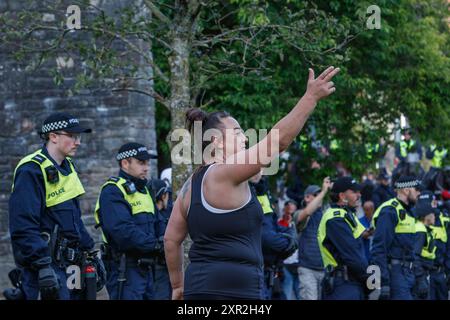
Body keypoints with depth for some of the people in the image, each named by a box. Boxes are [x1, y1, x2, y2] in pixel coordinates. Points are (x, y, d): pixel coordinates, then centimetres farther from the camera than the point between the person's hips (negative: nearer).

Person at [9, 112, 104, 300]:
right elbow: (24, 227, -21)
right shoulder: (31, 171, -14)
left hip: (70, 262, 9)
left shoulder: (68, 167, 16)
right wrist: (43, 267, -26)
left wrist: (91, 254, 21)